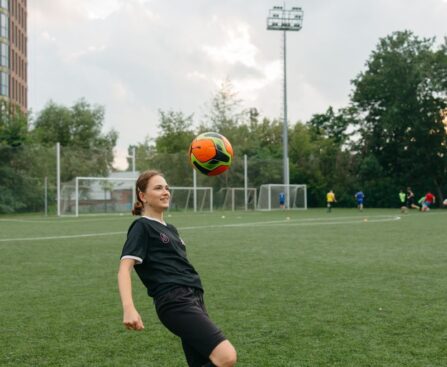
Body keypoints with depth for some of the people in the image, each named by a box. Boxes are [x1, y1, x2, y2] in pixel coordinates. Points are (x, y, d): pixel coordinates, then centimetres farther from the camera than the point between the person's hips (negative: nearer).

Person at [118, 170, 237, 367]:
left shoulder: (170, 229, 24)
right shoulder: (142, 227, 0)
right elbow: (125, 268, -12)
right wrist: (128, 308, -27)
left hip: (194, 299, 9)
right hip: (175, 302, -9)